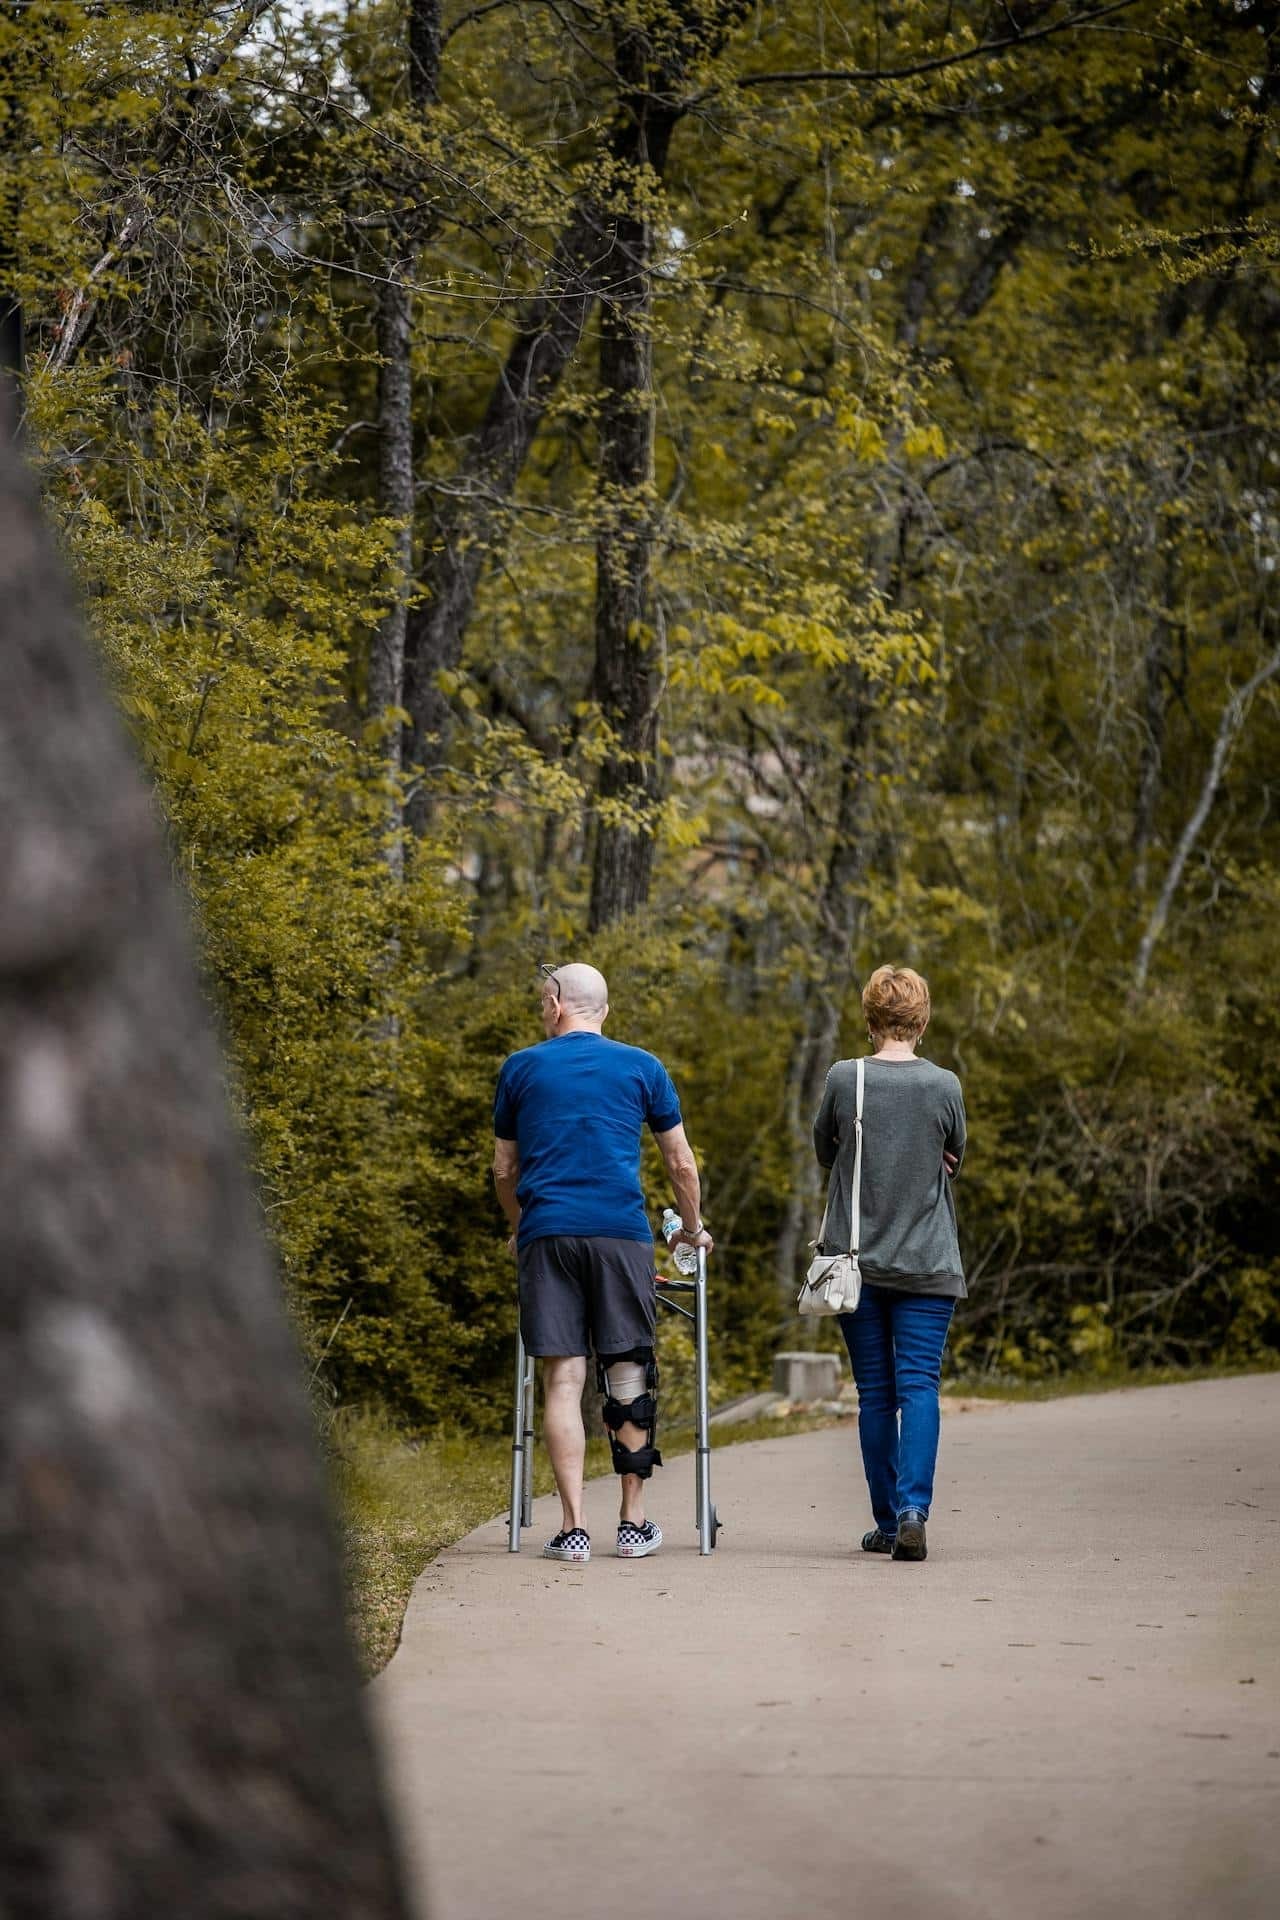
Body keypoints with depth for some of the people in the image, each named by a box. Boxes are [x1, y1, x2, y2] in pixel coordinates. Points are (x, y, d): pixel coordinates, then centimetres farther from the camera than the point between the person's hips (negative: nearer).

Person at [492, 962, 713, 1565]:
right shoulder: (642, 1068, 11)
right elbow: (681, 1164, 16)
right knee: (628, 1372, 7)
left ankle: (573, 1528, -6)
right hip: (621, 1233, 0)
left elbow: (503, 1169, 20)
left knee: (562, 1377, -1)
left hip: (546, 1235, 0)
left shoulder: (521, 1069, 12)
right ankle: (633, 1524, 9)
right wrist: (692, 1229, 32)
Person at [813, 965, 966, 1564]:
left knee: (875, 1392, 8)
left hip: (857, 1260, 1)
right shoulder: (944, 1086, -5)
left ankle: (888, 1520, 12)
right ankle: (913, 1509, -19)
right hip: (927, 1265, -1)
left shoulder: (843, 1079, -6)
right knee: (919, 1385, -2)